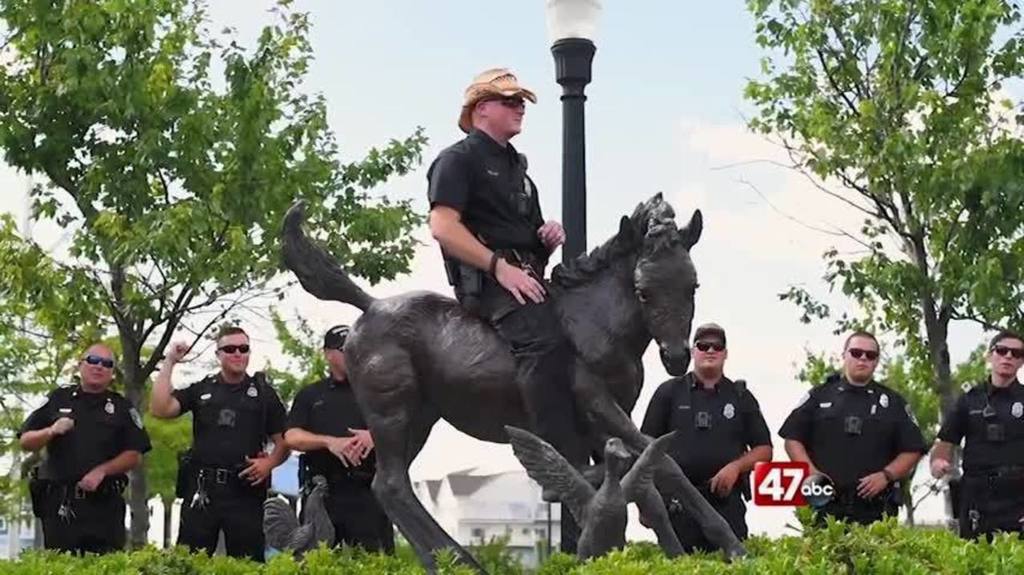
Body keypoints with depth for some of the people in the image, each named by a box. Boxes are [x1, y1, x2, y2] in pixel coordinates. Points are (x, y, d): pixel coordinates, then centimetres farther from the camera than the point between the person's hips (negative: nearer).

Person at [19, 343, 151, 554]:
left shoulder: (122, 407, 10)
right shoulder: (57, 399, 12)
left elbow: (134, 455, 3)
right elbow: (25, 442, 10)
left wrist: (102, 471, -11)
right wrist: (51, 431, -9)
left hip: (105, 504, -1)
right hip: (59, 502, 1)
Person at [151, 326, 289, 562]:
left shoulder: (263, 392, 8)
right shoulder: (201, 390, 11)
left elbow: (284, 441, 8)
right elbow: (160, 409, -3)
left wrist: (269, 463, -12)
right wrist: (169, 363, -3)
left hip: (245, 491, -1)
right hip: (201, 488, 1)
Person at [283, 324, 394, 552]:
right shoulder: (310, 395, 15)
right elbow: (292, 437, 2)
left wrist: (375, 435, -16)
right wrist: (329, 442, -16)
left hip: (368, 490, -1)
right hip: (323, 492, 1)